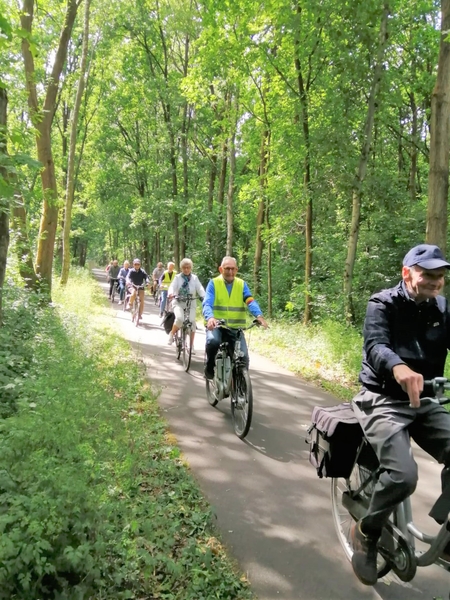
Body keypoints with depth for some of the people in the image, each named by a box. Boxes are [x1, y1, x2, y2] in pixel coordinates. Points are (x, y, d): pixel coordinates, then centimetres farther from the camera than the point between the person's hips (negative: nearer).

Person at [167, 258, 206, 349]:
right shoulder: (177, 277, 3)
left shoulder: (194, 278, 6)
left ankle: (191, 345, -1)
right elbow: (172, 286, -12)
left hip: (191, 304, 2)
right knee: (180, 319, -27)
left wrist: (204, 297, -26)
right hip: (178, 303, -2)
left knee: (192, 321, -14)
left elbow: (200, 289, -7)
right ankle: (172, 334, 2)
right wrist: (170, 293, -35)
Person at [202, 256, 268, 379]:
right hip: (216, 325, -2)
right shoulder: (213, 283, -1)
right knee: (213, 341, -34)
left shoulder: (242, 284, 5)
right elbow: (207, 303, -14)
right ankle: (209, 368, -5)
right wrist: (210, 318, -37)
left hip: (235, 327, 2)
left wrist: (259, 315, -32)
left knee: (244, 357, -12)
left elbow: (251, 302, -11)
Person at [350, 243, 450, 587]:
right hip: (384, 401, -5)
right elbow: (375, 346, -27)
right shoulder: (383, 304, -9)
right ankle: (366, 534, 6)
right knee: (403, 475, -23)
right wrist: (399, 367, -50)